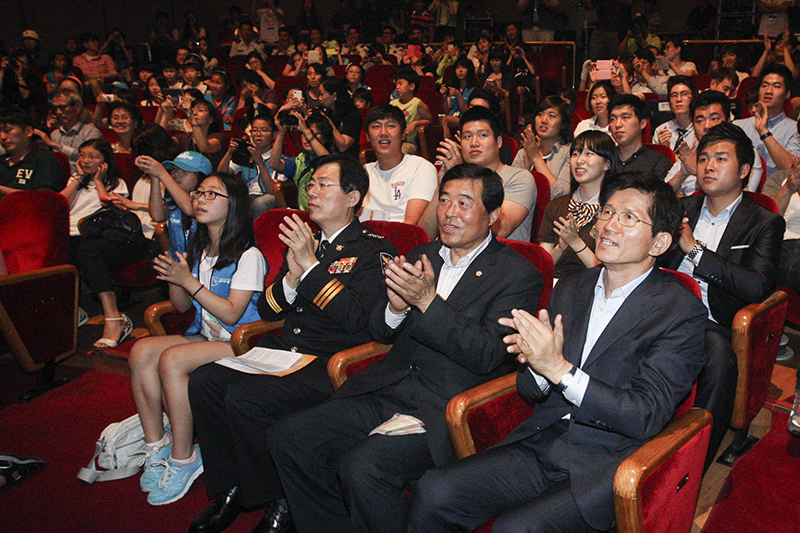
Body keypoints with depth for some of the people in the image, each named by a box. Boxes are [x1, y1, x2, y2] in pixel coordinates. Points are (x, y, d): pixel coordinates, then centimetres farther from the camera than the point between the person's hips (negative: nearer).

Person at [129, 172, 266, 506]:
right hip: (205, 336, 8)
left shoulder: (248, 256, -12)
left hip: (240, 342, -8)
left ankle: (183, 458, -15)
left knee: (171, 359, -29)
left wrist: (189, 281, -19)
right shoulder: (198, 250, 13)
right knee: (142, 351, -16)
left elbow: (231, 314, -18)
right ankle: (156, 445, -6)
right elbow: (182, 306, 17)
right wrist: (174, 279, -4)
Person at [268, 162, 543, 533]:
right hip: (387, 392, 7)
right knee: (288, 437, -8)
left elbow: (486, 356, -14)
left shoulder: (518, 276, -3)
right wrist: (395, 306, -8)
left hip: (443, 414, -6)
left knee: (361, 467, -28)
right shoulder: (421, 256, 14)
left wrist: (427, 300, -23)